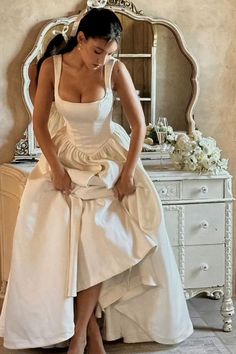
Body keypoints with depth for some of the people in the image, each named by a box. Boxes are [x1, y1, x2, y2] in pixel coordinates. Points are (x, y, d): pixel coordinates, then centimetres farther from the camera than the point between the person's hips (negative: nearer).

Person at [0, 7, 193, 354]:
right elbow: (39, 123, -7)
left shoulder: (115, 70, -15)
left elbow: (139, 123, -9)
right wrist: (56, 168, -14)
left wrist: (128, 173, -13)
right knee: (65, 242, -13)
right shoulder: (52, 67, -13)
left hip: (108, 158, -1)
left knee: (97, 243, -15)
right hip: (68, 156, 1)